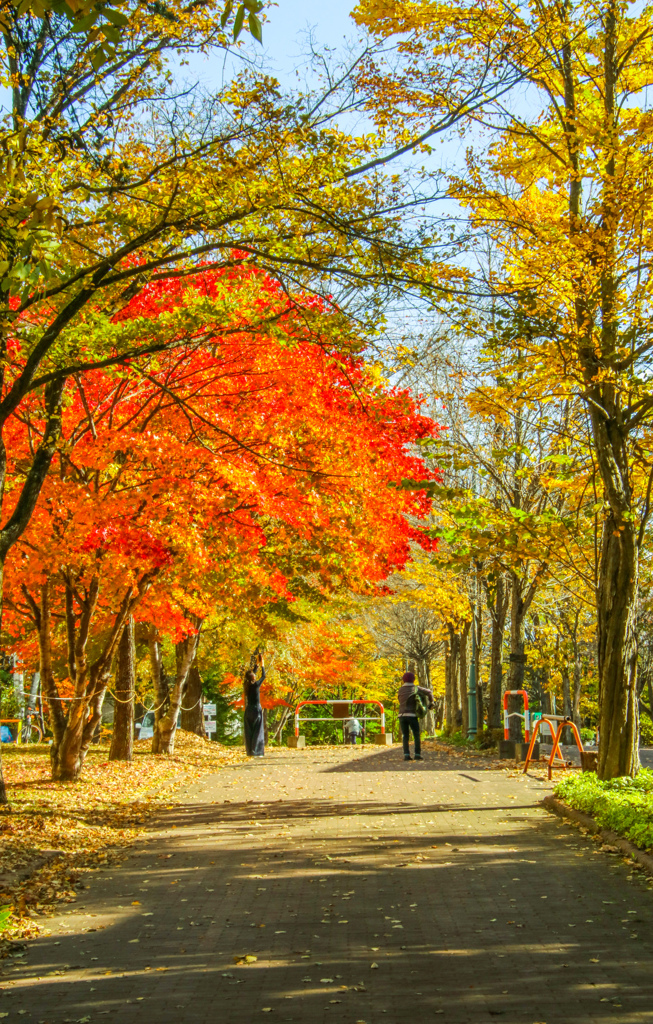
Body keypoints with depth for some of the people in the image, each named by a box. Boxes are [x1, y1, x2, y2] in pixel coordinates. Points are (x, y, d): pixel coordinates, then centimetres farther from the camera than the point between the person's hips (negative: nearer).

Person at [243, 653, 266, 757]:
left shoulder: (246, 685, 3)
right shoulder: (255, 685, -14)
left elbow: (250, 674, 18)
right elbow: (263, 676, -1)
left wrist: (257, 663, 24)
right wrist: (262, 664, 8)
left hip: (248, 710, 6)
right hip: (256, 709, -6)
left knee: (249, 731, 9)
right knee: (257, 731, -2)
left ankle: (249, 751, 10)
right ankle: (255, 752, -5)